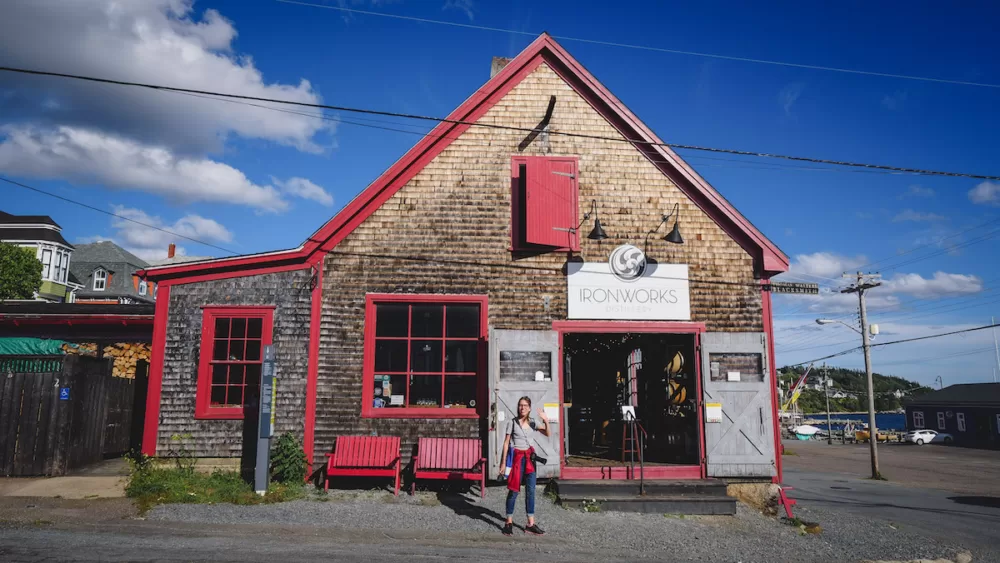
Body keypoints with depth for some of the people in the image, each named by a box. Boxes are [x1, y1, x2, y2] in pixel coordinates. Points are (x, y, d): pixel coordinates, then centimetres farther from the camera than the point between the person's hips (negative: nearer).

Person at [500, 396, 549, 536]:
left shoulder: (533, 423, 6)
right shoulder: (513, 422, -3)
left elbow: (547, 434, -3)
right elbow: (506, 442, -1)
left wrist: (546, 421, -20)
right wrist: (504, 461, -4)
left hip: (530, 457, 4)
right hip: (517, 457, -4)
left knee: (531, 491, 4)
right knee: (513, 490, 0)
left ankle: (530, 524, 10)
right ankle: (509, 522, 11)